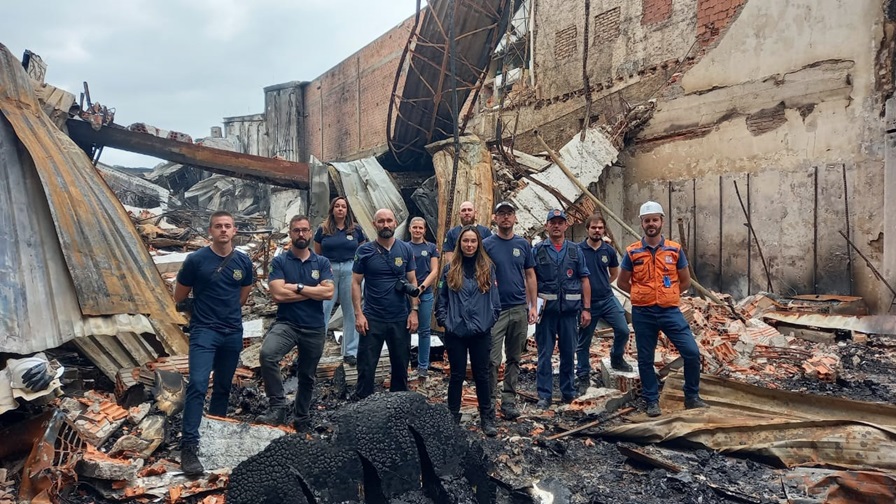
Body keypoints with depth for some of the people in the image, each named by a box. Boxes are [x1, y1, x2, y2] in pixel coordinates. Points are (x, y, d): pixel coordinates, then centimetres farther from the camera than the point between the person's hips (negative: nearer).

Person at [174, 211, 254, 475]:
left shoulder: (243, 262, 1)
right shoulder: (196, 259, -8)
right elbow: (179, 297, 4)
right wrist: (204, 308, 11)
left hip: (233, 333, 4)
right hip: (204, 331, -4)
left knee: (223, 387, 14)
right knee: (197, 385, -16)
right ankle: (189, 446, -12)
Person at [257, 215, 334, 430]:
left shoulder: (322, 263, 4)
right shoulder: (279, 262, -2)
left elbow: (328, 292, -10)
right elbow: (278, 294, -15)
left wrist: (297, 287, -12)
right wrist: (314, 292, -10)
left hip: (315, 328, 2)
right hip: (286, 323, -2)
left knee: (307, 376, 15)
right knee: (267, 353, -31)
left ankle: (301, 418, 34)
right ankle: (278, 407, -19)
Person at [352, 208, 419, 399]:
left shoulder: (405, 250, 2)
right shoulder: (364, 251, -3)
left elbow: (412, 281, 6)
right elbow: (356, 283, -2)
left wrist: (414, 310, -2)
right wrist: (358, 314, -9)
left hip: (400, 319, 2)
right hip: (372, 318, -2)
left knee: (400, 366, 14)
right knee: (366, 367, 5)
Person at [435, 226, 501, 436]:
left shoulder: (487, 267, 2)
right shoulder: (450, 268, 3)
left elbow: (494, 298, 3)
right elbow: (442, 298, 6)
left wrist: (490, 320, -2)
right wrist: (444, 320, -2)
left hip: (480, 332, 0)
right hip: (455, 332, 0)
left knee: (481, 374, 10)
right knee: (457, 375, 10)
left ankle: (487, 418, 22)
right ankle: (452, 417, 21)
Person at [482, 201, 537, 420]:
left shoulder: (523, 244, 8)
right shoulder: (487, 244, -1)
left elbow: (530, 276, 11)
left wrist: (533, 306, 6)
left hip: (519, 309, 4)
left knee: (514, 359, 11)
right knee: (492, 360, -4)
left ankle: (509, 401, 21)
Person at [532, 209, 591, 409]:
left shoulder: (575, 251, 8)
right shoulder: (538, 250, 3)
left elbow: (584, 280, 7)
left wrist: (586, 308, 1)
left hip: (570, 310, 2)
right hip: (546, 309, -1)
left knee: (568, 352, 10)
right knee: (545, 353, 3)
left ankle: (568, 392, 24)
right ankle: (544, 394, 11)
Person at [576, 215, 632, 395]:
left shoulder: (609, 250, 1)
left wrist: (601, 284, 9)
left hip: (607, 300, 3)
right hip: (587, 302, -3)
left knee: (623, 330, -6)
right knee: (583, 342, 5)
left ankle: (616, 359, 23)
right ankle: (583, 377, 18)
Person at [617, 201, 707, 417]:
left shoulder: (675, 250, 1)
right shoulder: (632, 252, -2)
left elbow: (685, 281, 11)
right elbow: (622, 282, 8)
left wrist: (667, 295, 8)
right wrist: (643, 295, 6)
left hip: (670, 311, 1)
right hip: (643, 313, 0)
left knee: (692, 352, -5)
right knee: (646, 359, 7)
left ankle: (692, 397, 15)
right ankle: (652, 401, 21)